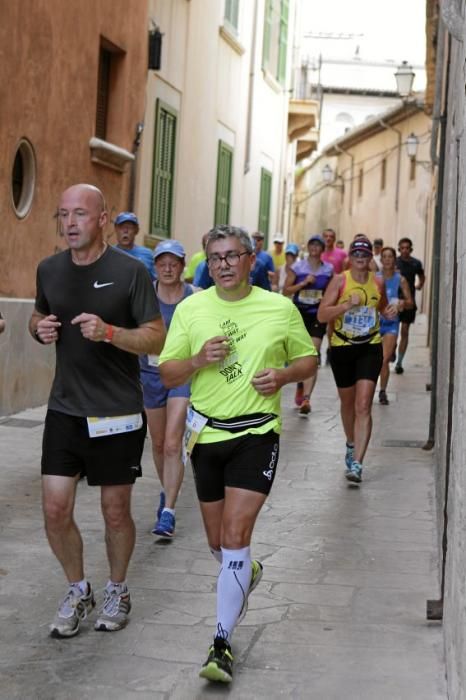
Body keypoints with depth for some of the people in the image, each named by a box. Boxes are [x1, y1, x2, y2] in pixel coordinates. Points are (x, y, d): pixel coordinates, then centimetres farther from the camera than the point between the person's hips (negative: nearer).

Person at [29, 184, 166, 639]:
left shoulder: (130, 271, -10)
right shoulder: (49, 269, 4)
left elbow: (157, 339, -9)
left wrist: (108, 331, -25)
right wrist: (40, 329, -4)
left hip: (117, 412, -3)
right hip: (64, 409, 4)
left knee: (115, 511, 8)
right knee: (55, 509, 1)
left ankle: (117, 591, 32)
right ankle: (77, 591, 24)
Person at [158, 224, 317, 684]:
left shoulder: (281, 309, 0)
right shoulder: (190, 309, 2)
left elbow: (308, 359, 11)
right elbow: (167, 373, 4)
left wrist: (282, 374, -10)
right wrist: (198, 360, -16)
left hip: (257, 433, -3)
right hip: (206, 433, 3)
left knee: (236, 533, -13)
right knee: (218, 540, 13)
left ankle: (222, 643, -8)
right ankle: (245, 573, 49)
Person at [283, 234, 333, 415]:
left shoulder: (329, 269, 5)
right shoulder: (297, 267, 0)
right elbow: (286, 291, -2)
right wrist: (304, 282, -13)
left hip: (318, 316, -1)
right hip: (299, 313, 1)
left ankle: (306, 399, -21)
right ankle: (300, 387, 39)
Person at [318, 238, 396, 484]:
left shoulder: (378, 283, 3)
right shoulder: (339, 281, -6)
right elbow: (321, 315, -13)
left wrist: (389, 312, 1)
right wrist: (348, 304, -25)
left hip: (370, 348, 0)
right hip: (342, 347, 0)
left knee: (363, 406, -13)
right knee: (347, 403, 17)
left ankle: (356, 463, -17)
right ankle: (351, 444, 45)